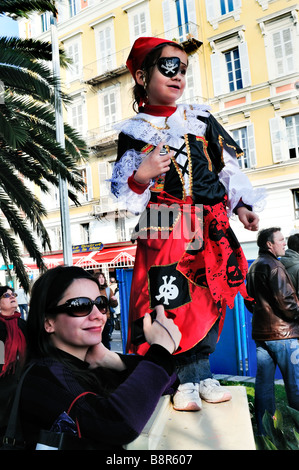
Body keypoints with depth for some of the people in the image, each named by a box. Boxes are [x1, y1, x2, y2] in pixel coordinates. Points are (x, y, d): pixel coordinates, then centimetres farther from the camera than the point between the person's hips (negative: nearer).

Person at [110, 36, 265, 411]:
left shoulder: (201, 118, 14)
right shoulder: (133, 131, 7)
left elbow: (228, 166, 16)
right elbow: (122, 190, 5)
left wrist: (242, 205, 9)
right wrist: (140, 177, -15)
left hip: (210, 225, 3)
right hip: (164, 227, -3)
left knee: (208, 299, 3)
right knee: (172, 302, -8)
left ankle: (199, 374, 18)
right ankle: (188, 380, 8)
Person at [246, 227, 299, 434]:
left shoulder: (253, 267, 15)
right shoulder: (273, 266, -13)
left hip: (260, 332, 9)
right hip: (281, 332, -9)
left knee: (264, 382, 12)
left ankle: (264, 429, 19)